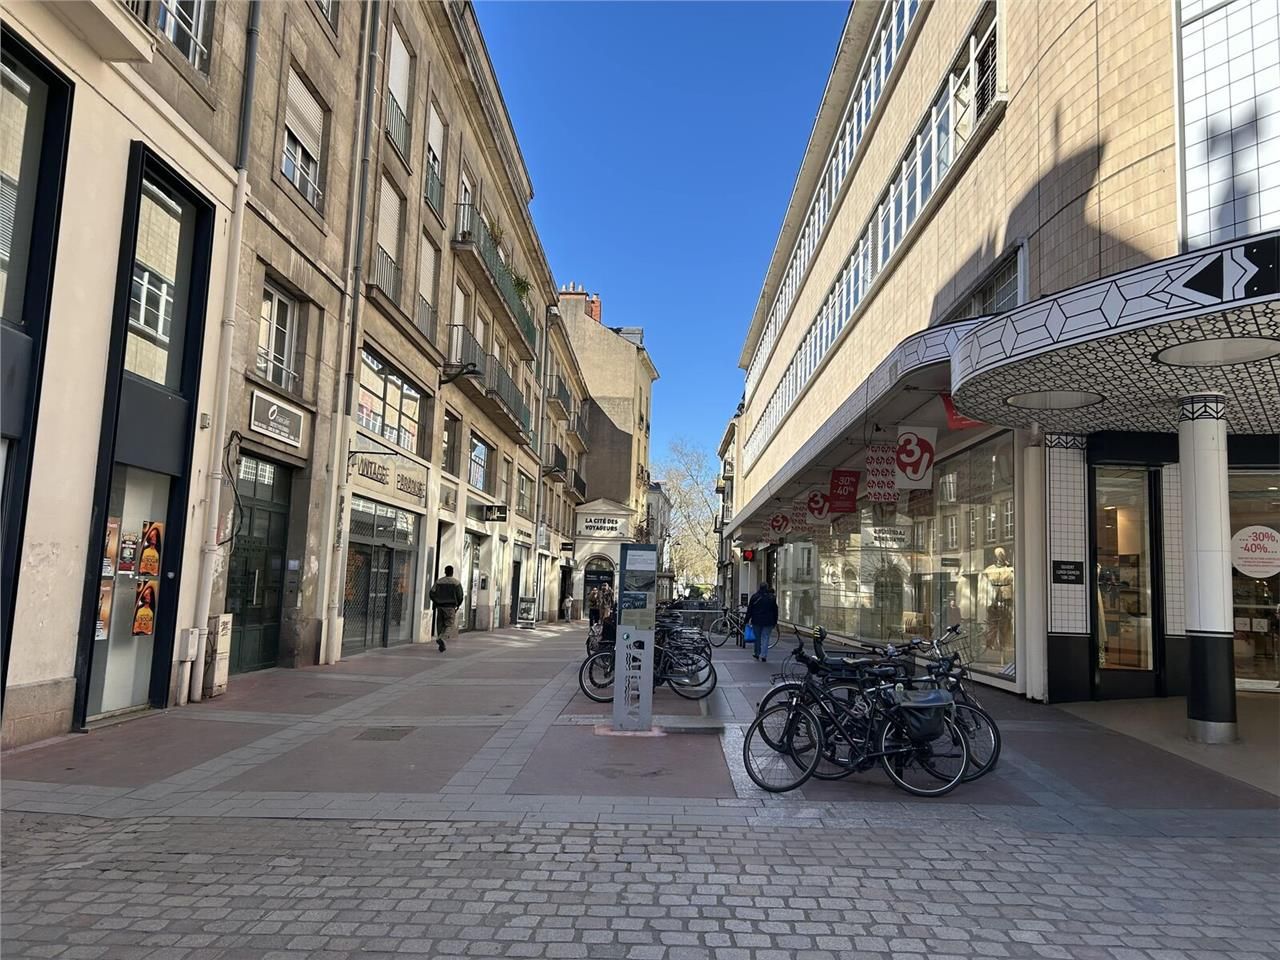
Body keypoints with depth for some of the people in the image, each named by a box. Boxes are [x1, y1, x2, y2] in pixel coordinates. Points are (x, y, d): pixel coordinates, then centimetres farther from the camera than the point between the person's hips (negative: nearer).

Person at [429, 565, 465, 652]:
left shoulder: (439, 581, 6)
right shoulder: (456, 583, -2)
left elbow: (432, 593, 0)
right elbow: (460, 596, -4)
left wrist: (436, 603, 13)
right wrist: (458, 605, 13)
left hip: (440, 606, 4)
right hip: (450, 607, -3)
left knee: (440, 625, 11)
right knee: (448, 625, -2)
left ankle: (442, 646, 9)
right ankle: (440, 638, -29)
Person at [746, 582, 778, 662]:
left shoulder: (755, 597, -1)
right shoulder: (772, 598, 2)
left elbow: (749, 610, 0)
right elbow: (775, 611, 6)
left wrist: (748, 620, 5)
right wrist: (775, 622, 12)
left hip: (756, 621, 0)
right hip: (768, 622, 0)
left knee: (757, 638, 13)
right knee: (765, 638, 1)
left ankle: (757, 654, 21)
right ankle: (763, 655, -8)